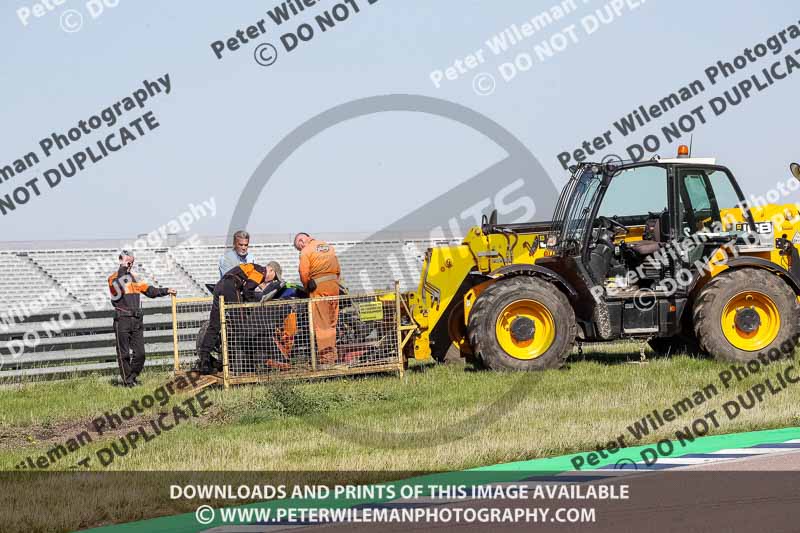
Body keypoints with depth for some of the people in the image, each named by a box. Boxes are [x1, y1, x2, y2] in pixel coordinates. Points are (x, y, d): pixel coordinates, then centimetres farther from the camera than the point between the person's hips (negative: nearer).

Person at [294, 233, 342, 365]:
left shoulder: (306, 252, -2)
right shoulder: (328, 246, 17)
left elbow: (304, 274, -6)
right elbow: (338, 270, 17)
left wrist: (307, 289, 9)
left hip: (319, 287, -6)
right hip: (334, 285, 6)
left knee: (321, 324, -5)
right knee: (332, 323, 11)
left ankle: (325, 358, -9)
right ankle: (332, 356, 13)